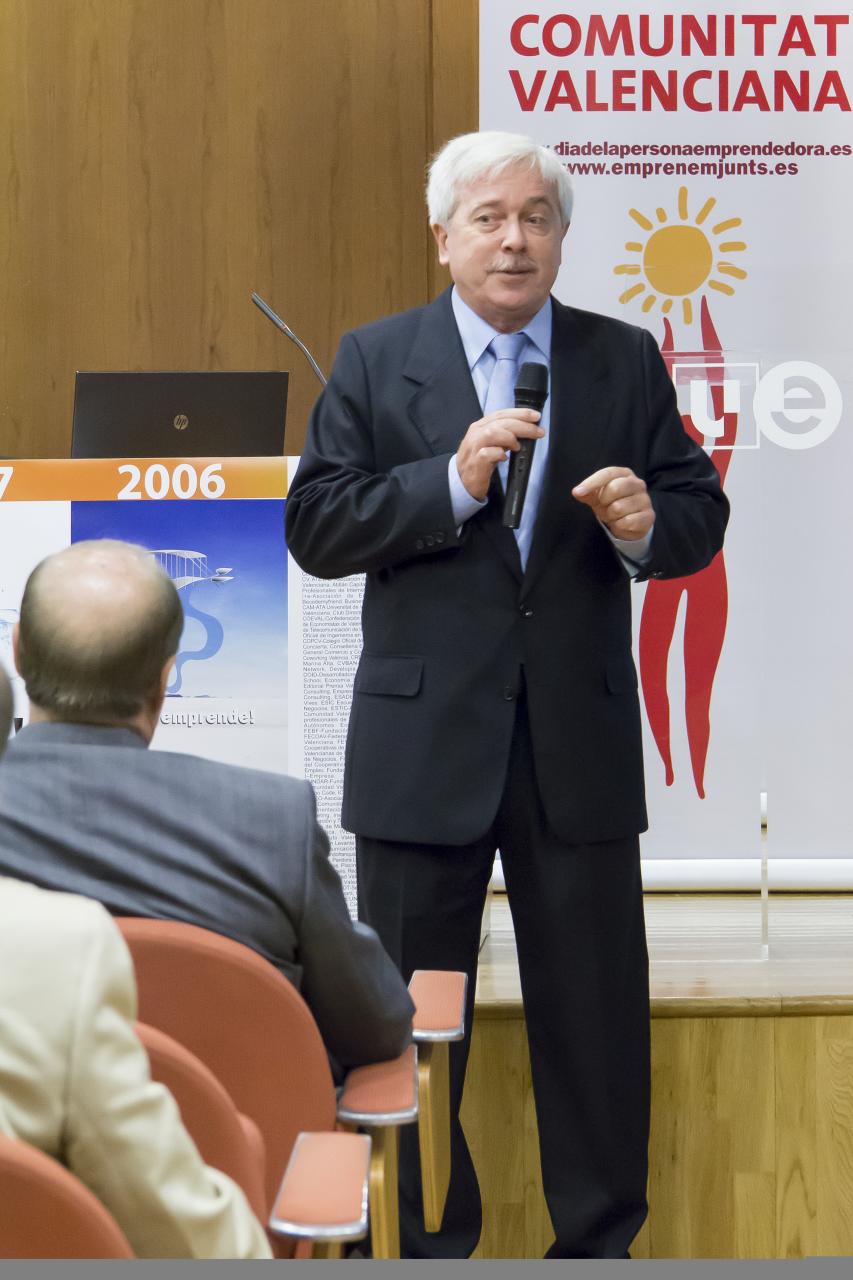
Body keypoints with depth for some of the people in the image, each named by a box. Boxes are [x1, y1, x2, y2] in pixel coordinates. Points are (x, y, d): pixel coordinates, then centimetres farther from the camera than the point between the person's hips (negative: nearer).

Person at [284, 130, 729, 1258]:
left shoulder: (626, 361, 6)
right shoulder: (374, 362, 2)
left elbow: (700, 514, 6)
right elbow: (315, 529, -6)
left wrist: (648, 523, -17)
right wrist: (453, 480, -17)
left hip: (582, 742, 1)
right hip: (424, 742, 0)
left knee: (596, 1011, 9)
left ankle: (599, 1242, 26)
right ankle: (424, 1243, 28)